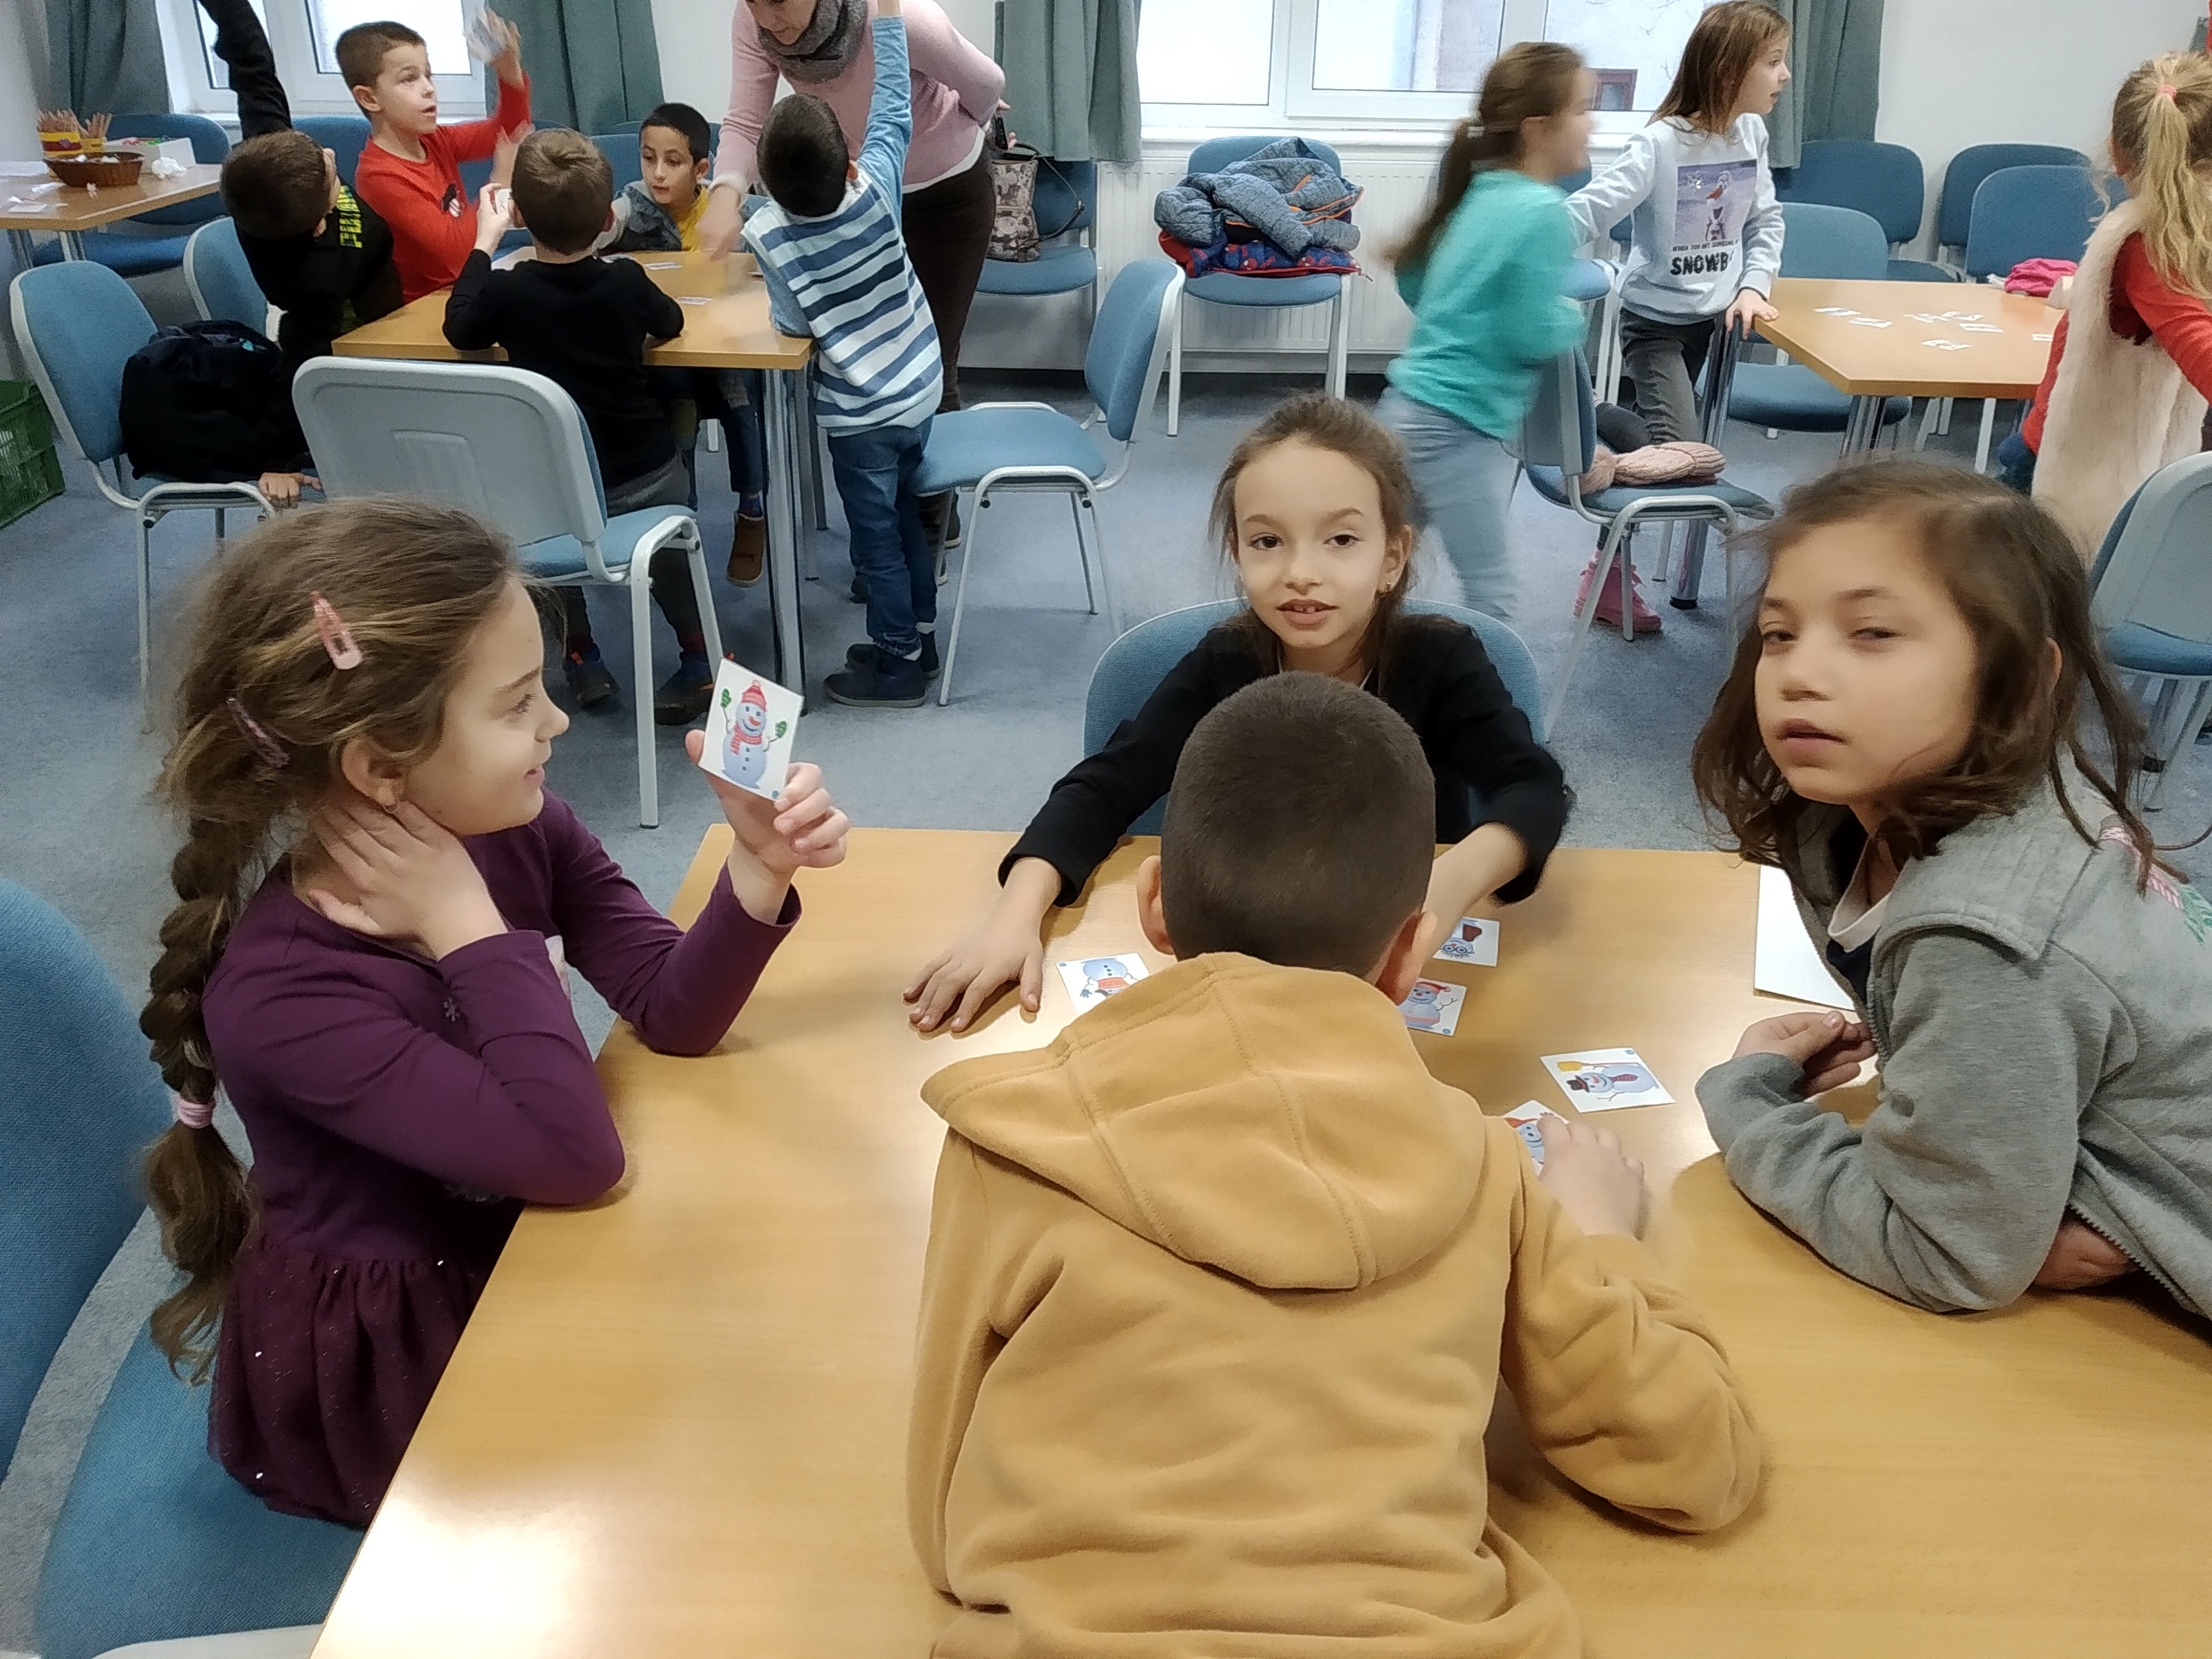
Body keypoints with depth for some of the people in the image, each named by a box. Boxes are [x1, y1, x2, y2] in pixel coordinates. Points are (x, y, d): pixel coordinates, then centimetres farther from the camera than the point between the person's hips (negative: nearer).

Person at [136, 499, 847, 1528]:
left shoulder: (516, 830, -11)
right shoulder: (279, 994, -31)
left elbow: (674, 1015, -12)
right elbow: (575, 1156, -36)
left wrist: (759, 869, -28)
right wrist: (469, 928, -33)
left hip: (517, 1249, 6)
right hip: (386, 1371, -6)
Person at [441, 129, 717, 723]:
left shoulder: (506, 291, -15)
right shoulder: (625, 279, -13)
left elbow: (458, 329, 7)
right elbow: (671, 323, 9)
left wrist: (484, 241, 14)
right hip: (644, 475, 1)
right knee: (669, 550, 31)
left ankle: (582, 659, 30)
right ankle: (700, 663, 25)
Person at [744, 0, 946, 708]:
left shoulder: (767, 233, -20)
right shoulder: (874, 189, -13)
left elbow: (793, 323, -11)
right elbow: (894, 111, 0)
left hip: (860, 413, -5)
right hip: (919, 390, 5)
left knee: (876, 538, 8)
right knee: (905, 515, 21)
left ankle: (896, 664, 18)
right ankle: (919, 635, 33)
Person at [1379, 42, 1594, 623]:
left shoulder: (1480, 192, 10)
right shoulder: (1540, 210, -16)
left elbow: (1413, 281, 19)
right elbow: (1535, 335, -17)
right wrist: (1574, 314, 2)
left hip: (1418, 407, 9)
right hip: (1456, 424, -9)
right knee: (1490, 597, -3)